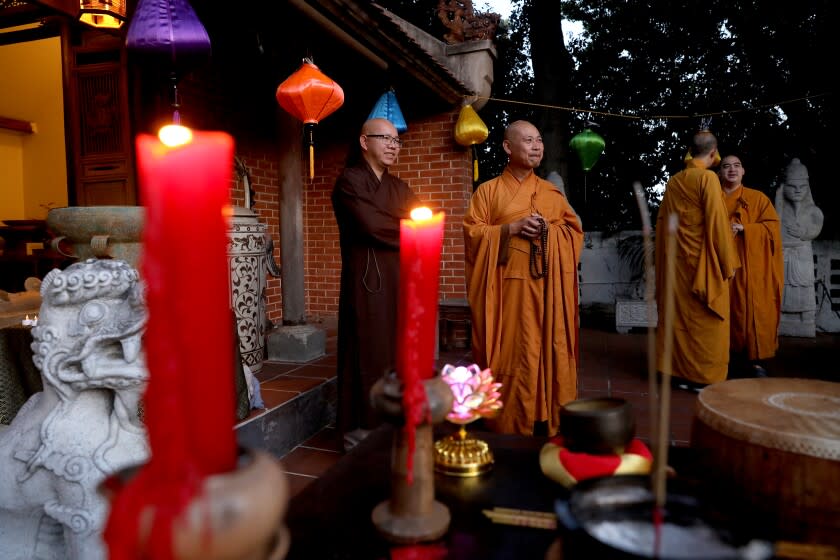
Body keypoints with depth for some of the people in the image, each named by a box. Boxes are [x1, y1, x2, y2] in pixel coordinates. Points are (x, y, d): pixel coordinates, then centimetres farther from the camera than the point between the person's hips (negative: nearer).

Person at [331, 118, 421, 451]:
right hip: (367, 285, -7)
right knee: (368, 359, -3)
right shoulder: (350, 180, -4)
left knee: (398, 359, 10)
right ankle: (361, 435, 9)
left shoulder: (399, 187, 20)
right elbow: (372, 225, -16)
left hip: (400, 285, 7)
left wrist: (392, 226, -9)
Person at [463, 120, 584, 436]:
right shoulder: (488, 190, 6)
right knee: (512, 352, -3)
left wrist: (549, 230, -6)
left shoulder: (552, 192, 16)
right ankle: (510, 425, 9)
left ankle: (549, 421, 15)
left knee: (550, 349, 3)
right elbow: (473, 233, -2)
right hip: (509, 285, -3)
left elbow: (575, 231, 14)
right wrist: (512, 228, -13)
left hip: (548, 285, 3)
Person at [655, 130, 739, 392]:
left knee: (680, 315, 10)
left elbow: (663, 222, 11)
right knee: (705, 319, 2)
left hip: (676, 261, 6)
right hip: (703, 261, -6)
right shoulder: (708, 178, -10)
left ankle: (680, 372, 16)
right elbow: (717, 223, -14)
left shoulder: (673, 181, 8)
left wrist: (667, 259, 18)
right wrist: (728, 262, -8)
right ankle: (705, 375, 8)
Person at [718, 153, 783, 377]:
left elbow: (772, 227, 0)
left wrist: (744, 228, -15)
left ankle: (755, 360, 2)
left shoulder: (758, 198, 9)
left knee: (752, 311, -6)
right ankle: (730, 357, 9)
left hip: (751, 268, -1)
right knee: (726, 312, 1)